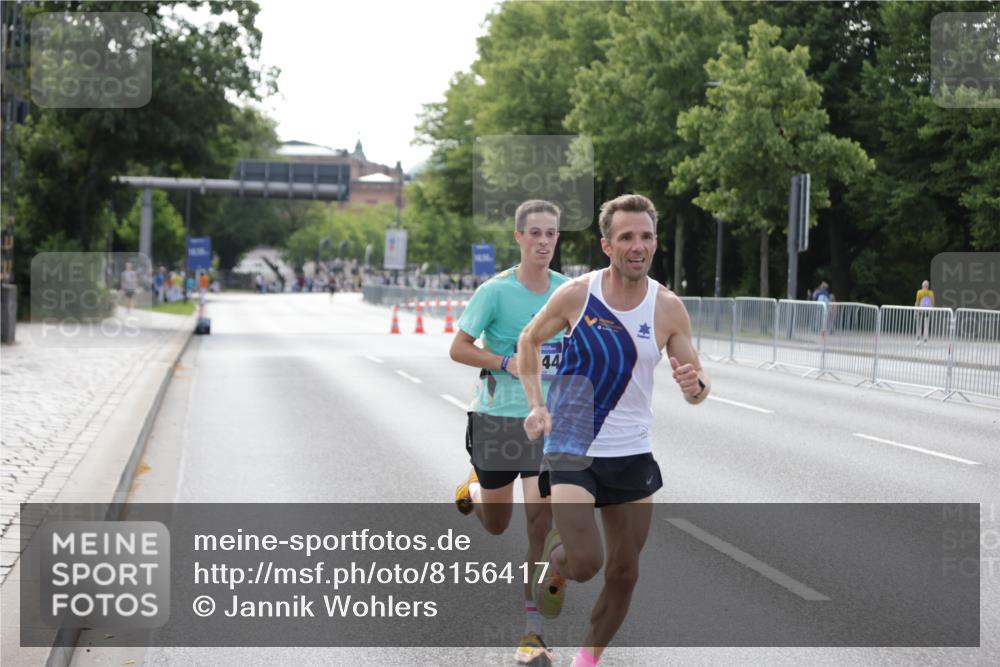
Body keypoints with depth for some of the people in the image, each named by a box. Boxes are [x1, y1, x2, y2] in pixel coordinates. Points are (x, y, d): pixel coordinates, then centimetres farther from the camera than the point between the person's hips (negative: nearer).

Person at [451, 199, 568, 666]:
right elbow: (458, 348, -7)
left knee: (541, 520, -9)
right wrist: (507, 362, -19)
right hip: (497, 418, -2)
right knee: (496, 525, 12)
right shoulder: (495, 291, -10)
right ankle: (474, 488, 50)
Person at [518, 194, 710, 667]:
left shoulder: (668, 308, -5)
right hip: (571, 450, -3)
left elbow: (696, 386, 0)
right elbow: (529, 341, 8)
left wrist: (696, 385, -24)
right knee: (585, 562, -20)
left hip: (633, 455, 3)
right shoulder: (575, 294, -10)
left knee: (624, 574, 10)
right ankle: (553, 564, 16)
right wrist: (536, 405, -2)